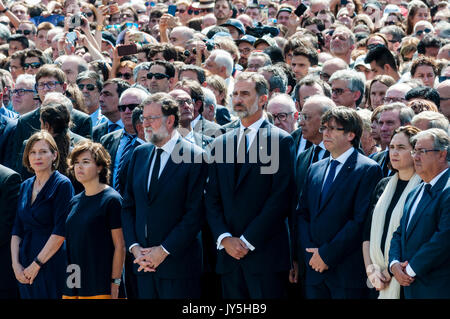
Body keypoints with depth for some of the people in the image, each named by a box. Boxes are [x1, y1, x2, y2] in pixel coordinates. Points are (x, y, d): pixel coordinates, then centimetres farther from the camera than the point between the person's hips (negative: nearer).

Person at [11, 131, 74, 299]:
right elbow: (17, 230, 11)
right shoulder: (25, 186, 13)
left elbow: (60, 232, -13)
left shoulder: (62, 185, -7)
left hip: (52, 265, -6)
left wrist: (36, 264, -13)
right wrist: (16, 264, -2)